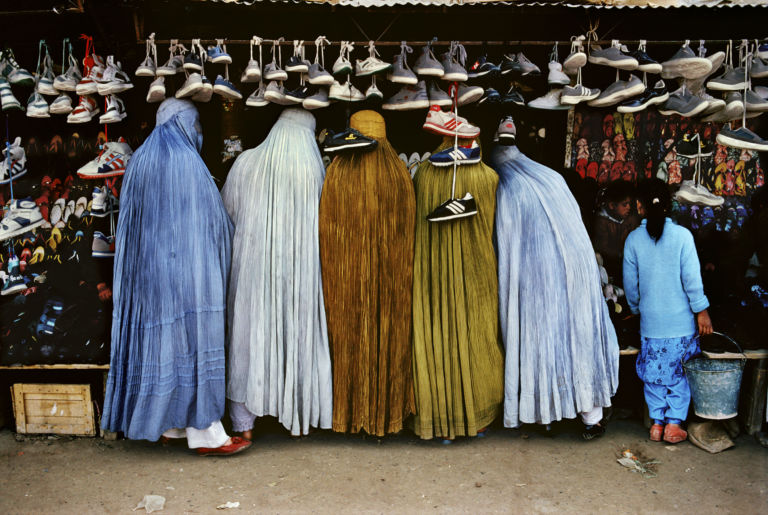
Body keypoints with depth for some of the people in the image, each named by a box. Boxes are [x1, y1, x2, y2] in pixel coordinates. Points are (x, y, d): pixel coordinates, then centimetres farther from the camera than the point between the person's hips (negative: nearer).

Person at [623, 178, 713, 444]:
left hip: (650, 321, 1)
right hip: (681, 321, -1)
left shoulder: (633, 239, -5)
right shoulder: (682, 235, -10)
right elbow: (692, 278, -10)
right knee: (680, 372, 12)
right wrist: (701, 311, 0)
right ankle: (674, 424, 14)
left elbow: (630, 284, 2)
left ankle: (657, 422, 17)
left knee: (653, 372, 13)